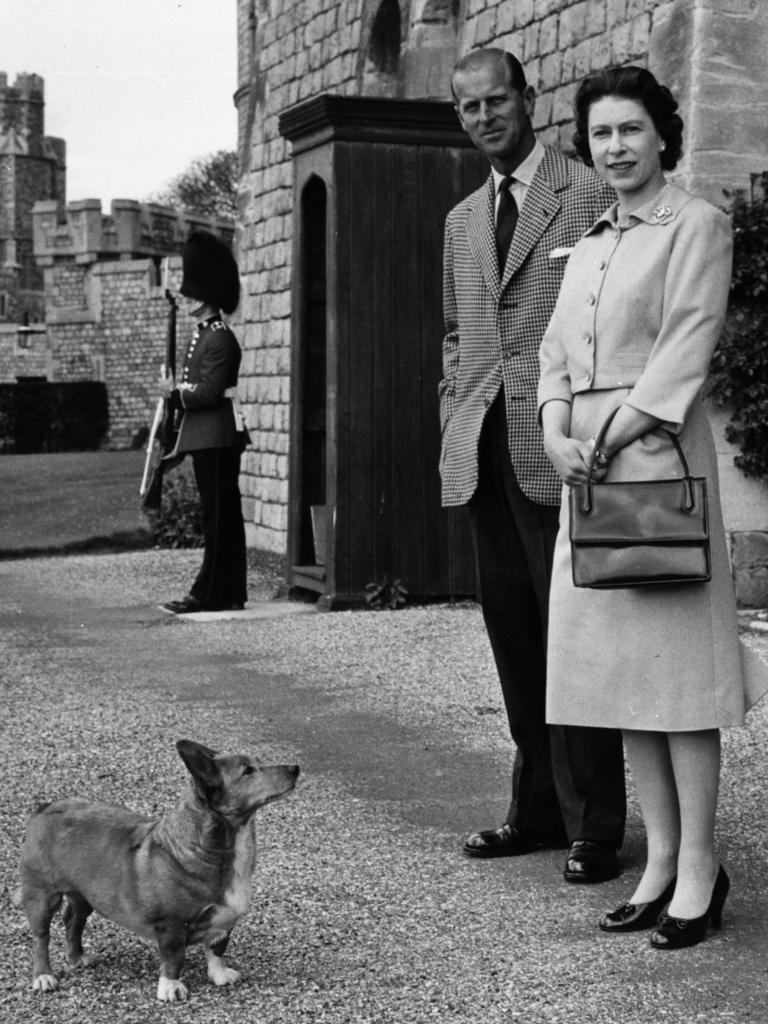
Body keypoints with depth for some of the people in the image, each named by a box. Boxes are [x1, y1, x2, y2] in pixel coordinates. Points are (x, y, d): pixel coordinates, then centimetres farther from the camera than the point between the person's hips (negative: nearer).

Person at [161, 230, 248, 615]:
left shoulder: (220, 340, -14)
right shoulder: (201, 335, 17)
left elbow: (209, 392, -19)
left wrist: (174, 390, -8)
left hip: (217, 439, -10)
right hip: (206, 438, 10)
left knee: (218, 515, -6)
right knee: (224, 515, 11)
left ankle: (210, 593, -3)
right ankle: (230, 593, 15)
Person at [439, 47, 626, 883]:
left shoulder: (589, 196, -1)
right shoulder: (462, 221, 20)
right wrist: (453, 423, 14)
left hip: (556, 451, -6)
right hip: (482, 457, 7)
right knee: (513, 634, 9)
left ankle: (594, 826, 2)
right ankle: (538, 808, 19)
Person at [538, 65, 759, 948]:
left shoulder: (696, 225, -1)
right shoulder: (588, 245, 19)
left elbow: (688, 345, -10)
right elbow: (556, 352, 14)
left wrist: (609, 438, -15)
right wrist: (557, 433, -4)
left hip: (657, 451, -7)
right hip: (585, 462, 7)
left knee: (675, 657, -6)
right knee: (614, 661, 6)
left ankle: (698, 869, 0)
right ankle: (660, 858, 13)